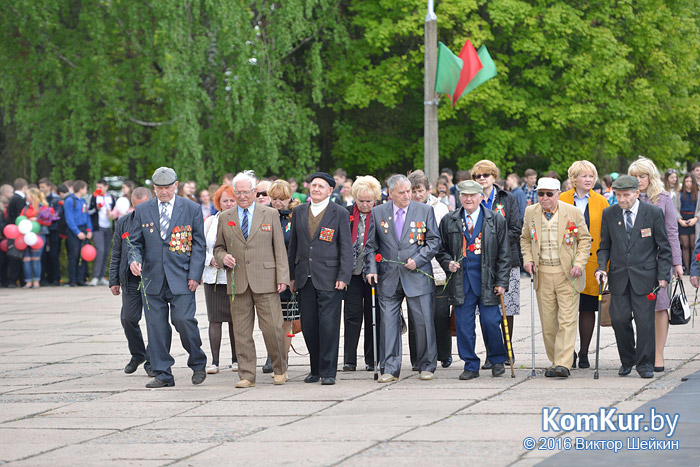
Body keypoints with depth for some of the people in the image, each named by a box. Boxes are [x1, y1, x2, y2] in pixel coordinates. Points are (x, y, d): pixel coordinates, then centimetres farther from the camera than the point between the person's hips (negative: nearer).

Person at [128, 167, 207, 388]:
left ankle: (198, 364, 10)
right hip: (153, 277, 3)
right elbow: (136, 242, 11)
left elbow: (198, 244, 2)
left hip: (181, 278, -3)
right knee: (156, 326, 1)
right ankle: (162, 374, 8)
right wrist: (135, 259, -12)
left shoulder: (191, 209, 3)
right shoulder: (143, 210, 9)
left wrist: (195, 275, -7)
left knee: (183, 320, -12)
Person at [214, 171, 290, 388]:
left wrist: (282, 277, -3)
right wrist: (223, 257, -6)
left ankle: (279, 370, 15)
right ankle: (247, 376, 6)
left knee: (272, 328, -4)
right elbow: (218, 247, 18)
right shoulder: (225, 218, 12)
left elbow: (279, 248, 4)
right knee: (241, 331, 1)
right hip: (238, 281, 2)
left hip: (265, 281, -2)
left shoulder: (271, 214, 7)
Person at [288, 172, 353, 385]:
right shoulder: (299, 212, 12)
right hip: (305, 278, 4)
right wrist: (291, 275, 12)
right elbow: (293, 245, 16)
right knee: (308, 325, 5)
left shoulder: (340, 214, 1)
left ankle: (328, 371, -2)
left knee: (328, 325, -7)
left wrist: (343, 277, -9)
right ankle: (315, 369, 17)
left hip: (329, 278, -4)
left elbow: (346, 248, -1)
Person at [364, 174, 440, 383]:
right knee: (389, 323, -1)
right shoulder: (378, 213, 7)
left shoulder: (425, 211, 4)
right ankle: (390, 369, 4)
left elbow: (434, 240, 4)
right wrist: (371, 269, -3)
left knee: (424, 322, 1)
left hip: (417, 277, -1)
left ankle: (426, 366, 14)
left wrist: (417, 260, -9)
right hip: (388, 278, 1)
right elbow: (370, 246, 10)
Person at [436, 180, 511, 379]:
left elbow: (504, 253, 4)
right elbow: (441, 249, 16)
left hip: (487, 280, -2)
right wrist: (448, 263, -6)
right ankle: (471, 366, 11)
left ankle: (497, 360, 16)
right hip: (461, 281, 2)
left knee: (490, 322, -5)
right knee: (464, 325, 1)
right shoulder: (448, 221, 9)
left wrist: (501, 281, -3)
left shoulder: (496, 220, 5)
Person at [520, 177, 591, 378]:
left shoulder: (573, 213, -4)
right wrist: (528, 259, 2)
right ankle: (555, 361, 16)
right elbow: (525, 239, 18)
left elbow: (585, 239, 4)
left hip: (567, 273, -3)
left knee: (567, 321, -10)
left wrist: (579, 263, -8)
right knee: (548, 323, 5)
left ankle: (563, 364, -13)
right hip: (542, 274, 3)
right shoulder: (531, 213, 5)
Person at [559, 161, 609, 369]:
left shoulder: (601, 202, 7)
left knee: (588, 308, 4)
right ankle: (569, 353, 7)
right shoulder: (562, 201, 5)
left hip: (592, 263, 1)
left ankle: (584, 353, 13)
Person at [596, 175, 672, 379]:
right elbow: (604, 246, 13)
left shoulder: (654, 213, -1)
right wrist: (601, 267, -4)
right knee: (619, 319, -3)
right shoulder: (609, 214, 6)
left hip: (645, 276, -2)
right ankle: (627, 360, 15)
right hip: (618, 276, 2)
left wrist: (663, 275, -4)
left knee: (645, 320, -4)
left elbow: (664, 247, 2)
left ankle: (645, 363, 7)